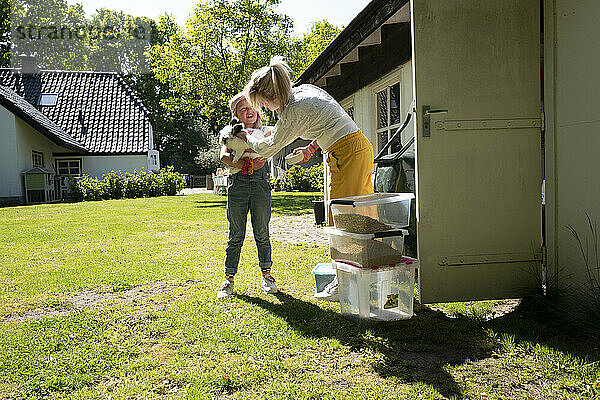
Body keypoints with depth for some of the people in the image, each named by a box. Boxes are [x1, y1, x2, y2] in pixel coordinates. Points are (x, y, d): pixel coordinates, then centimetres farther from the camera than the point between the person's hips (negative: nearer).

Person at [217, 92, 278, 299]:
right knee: (236, 235, 0)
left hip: (260, 184, 1)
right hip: (237, 184, -1)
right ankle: (229, 278, 10)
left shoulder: (265, 132, 14)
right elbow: (224, 155, -8)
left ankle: (266, 274, 19)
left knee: (262, 233, 4)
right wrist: (246, 165, -21)